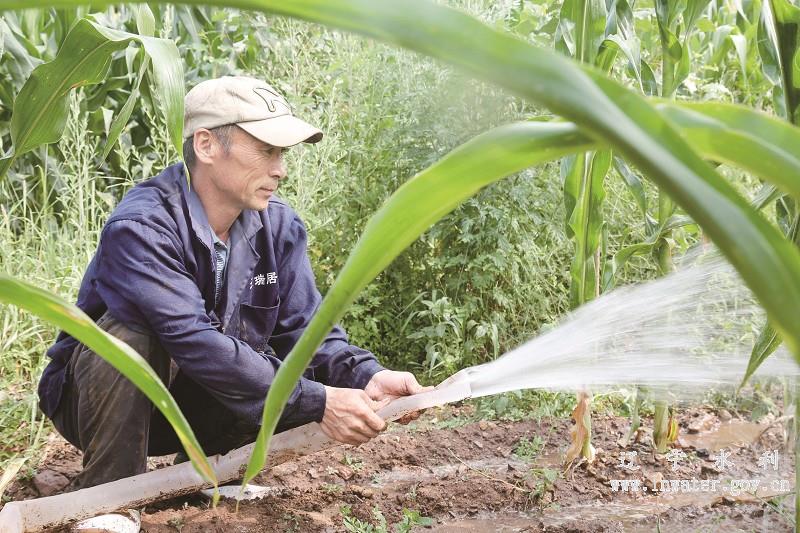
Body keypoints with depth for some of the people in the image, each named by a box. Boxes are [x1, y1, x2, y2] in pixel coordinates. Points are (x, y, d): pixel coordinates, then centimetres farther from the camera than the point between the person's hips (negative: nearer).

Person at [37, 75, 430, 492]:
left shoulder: (279, 225, -7)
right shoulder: (139, 227, -28)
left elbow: (303, 326, -11)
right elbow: (196, 342, -37)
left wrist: (365, 376, -32)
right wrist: (316, 403, -40)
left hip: (191, 407, 6)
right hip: (99, 405, -5)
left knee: (308, 375, -15)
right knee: (130, 334, -35)